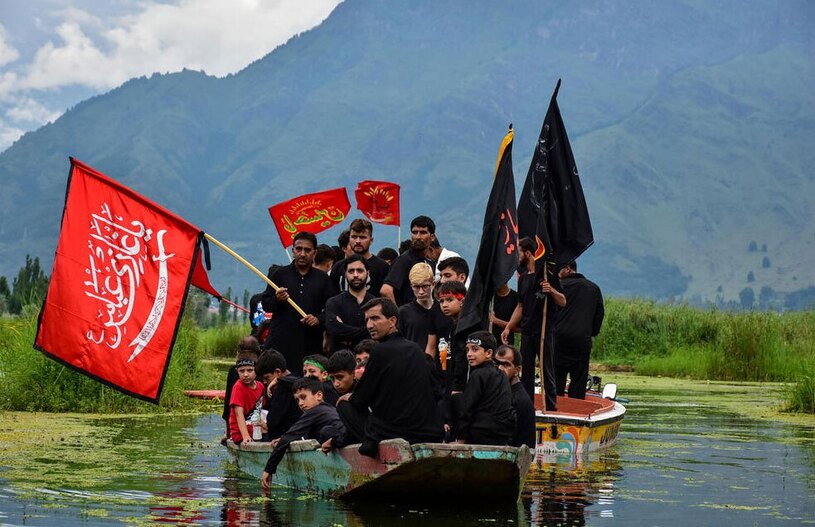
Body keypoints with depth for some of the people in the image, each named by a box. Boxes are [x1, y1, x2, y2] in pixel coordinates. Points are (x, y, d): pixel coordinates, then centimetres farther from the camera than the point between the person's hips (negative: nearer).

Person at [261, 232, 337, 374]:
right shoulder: (280, 274, 11)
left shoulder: (322, 278, 13)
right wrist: (277, 300, -10)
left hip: (310, 344, 0)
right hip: (280, 341, 0)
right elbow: (265, 305, 11)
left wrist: (319, 319, -7)